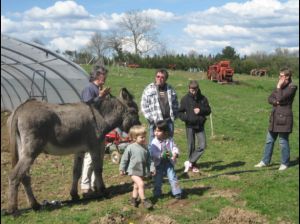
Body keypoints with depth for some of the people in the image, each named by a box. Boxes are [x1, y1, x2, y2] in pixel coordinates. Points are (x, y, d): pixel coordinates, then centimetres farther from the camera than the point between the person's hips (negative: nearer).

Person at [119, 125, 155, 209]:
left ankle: (134, 199, 35)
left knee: (136, 186, 17)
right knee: (141, 183, -20)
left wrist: (152, 168, 3)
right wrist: (122, 169, -1)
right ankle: (144, 200, -11)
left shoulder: (145, 148, 1)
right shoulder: (130, 148, -13)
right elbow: (124, 159, -5)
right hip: (133, 171, -6)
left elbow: (149, 160, 8)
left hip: (143, 171, 6)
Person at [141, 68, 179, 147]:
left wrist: (173, 116, 6)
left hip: (169, 121, 4)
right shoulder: (149, 89, 1)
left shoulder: (170, 89, 11)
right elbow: (144, 106, -2)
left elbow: (175, 104, 19)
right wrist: (151, 118, -10)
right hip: (155, 122, -4)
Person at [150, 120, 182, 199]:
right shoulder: (154, 142, -10)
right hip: (159, 163, 0)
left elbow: (174, 147, -4)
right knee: (158, 179, 10)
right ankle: (157, 193, 27)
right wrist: (161, 155, -32)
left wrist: (175, 154, -25)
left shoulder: (169, 140, -5)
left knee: (172, 177, -5)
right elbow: (153, 153, -17)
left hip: (169, 162, 0)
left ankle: (177, 193, 4)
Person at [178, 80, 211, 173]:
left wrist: (201, 110, -13)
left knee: (202, 146, -6)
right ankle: (193, 165, 20)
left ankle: (190, 162, 6)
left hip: (200, 126, 2)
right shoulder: (185, 99, -5)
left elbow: (208, 110, 6)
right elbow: (180, 113, -3)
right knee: (191, 146, 6)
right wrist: (187, 118, -21)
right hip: (190, 126, -2)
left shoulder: (203, 98, 1)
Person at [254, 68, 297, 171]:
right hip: (275, 117, 8)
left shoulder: (292, 87, -11)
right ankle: (265, 161, 24)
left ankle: (284, 163, 16)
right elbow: (270, 98, 7)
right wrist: (276, 102, -12)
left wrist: (279, 87, -11)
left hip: (284, 118, -8)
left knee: (283, 141, 1)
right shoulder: (280, 86, 13)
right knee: (269, 140, 13)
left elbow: (280, 98, -21)